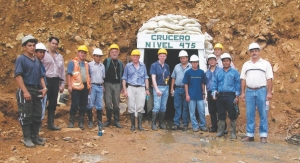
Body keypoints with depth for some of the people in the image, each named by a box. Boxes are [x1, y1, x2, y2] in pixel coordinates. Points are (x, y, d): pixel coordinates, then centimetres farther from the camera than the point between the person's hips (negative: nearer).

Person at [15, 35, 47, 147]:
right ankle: (27, 139, 9)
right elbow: (18, 76, -16)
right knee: (26, 116, -1)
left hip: (36, 90, 7)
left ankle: (35, 137, 21)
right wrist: (25, 91, -22)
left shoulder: (37, 60, 14)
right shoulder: (21, 59, -7)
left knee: (37, 115, 11)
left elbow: (41, 76, 18)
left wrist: (44, 88, 4)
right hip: (25, 91, -7)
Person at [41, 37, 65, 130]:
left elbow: (62, 71, 17)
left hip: (56, 81, 5)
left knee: (53, 103, 8)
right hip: (46, 80, -5)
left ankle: (51, 123, 16)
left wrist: (62, 84, 12)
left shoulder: (60, 57, 16)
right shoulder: (44, 55, 1)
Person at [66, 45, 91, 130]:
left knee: (83, 105, 7)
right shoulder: (72, 62, 0)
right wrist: (69, 85, -13)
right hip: (76, 87, -5)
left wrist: (89, 85, 15)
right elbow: (69, 74, -5)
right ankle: (71, 122, 9)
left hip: (85, 87, 6)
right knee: (75, 105, -4)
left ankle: (81, 122, 17)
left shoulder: (86, 64, 17)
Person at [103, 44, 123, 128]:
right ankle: (108, 120, 11)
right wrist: (102, 85, -6)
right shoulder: (106, 61, 2)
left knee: (116, 104, 5)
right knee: (108, 103, -3)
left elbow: (122, 75, 16)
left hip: (117, 85, 2)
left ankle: (116, 121, 12)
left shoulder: (120, 63, 12)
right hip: (108, 84, -2)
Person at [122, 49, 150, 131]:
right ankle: (132, 124, 10)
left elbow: (146, 78, 12)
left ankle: (140, 125, 5)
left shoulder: (143, 66, 10)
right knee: (131, 107, 1)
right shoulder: (128, 66, 6)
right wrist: (124, 90, -2)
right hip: (131, 88, -1)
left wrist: (147, 89, 5)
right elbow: (124, 78, 6)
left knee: (140, 107, -2)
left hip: (141, 88, 1)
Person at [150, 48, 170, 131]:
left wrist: (167, 80, 2)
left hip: (166, 87, 5)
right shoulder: (154, 65, -5)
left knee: (163, 107, 8)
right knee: (157, 106, -10)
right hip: (158, 87, -5)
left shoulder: (167, 66, 11)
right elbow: (153, 78, -12)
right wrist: (157, 89, -20)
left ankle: (161, 123, 17)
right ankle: (153, 123, -2)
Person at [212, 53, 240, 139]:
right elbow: (215, 83, 13)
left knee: (232, 115, 1)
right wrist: (214, 93, 2)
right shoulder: (219, 73, 12)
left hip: (230, 96, -3)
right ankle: (221, 131, 19)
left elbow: (237, 84, -1)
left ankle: (233, 132, 10)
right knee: (221, 114, 9)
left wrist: (237, 96, -5)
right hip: (220, 96, 3)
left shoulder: (234, 72, 2)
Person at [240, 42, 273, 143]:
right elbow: (243, 79, 11)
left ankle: (263, 135, 9)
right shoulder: (246, 65, 12)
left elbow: (269, 79, -1)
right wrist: (242, 92, 5)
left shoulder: (265, 63, 4)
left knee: (263, 114, 2)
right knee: (250, 114, 6)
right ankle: (250, 135, 12)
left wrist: (269, 92, -8)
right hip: (249, 91, 3)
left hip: (261, 91, -3)